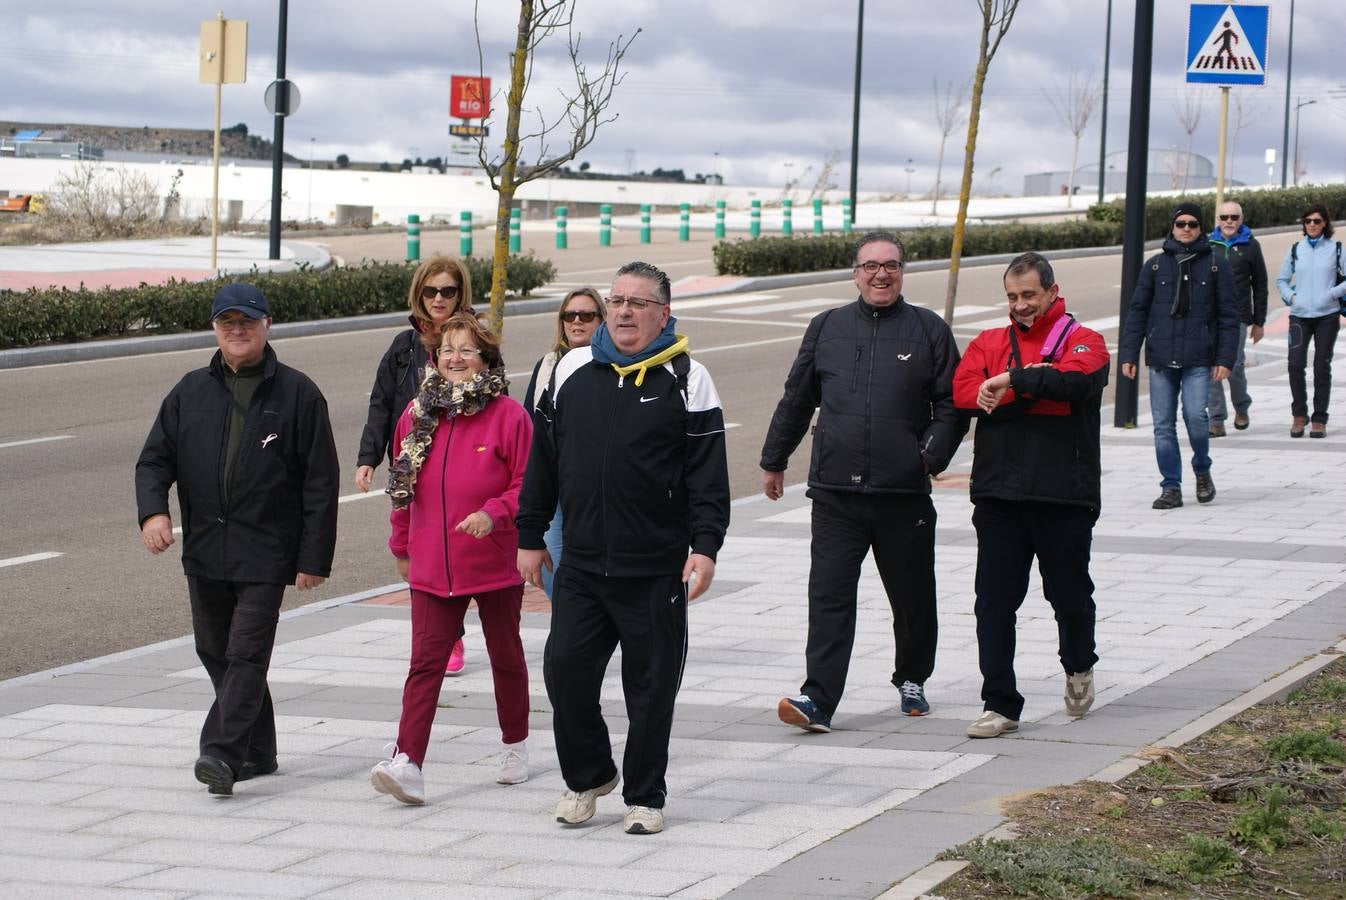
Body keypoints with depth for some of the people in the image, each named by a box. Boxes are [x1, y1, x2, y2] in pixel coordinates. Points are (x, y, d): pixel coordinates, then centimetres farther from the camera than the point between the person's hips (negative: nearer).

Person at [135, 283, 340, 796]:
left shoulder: (297, 394, -1)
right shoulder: (191, 392, 10)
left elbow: (321, 482, -2)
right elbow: (155, 459, 10)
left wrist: (315, 558, -7)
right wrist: (153, 511, -11)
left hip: (266, 552, -5)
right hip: (204, 551, 5)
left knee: (246, 654, -12)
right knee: (215, 652, 11)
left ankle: (223, 753, -17)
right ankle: (257, 751, 23)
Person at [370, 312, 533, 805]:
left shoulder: (508, 415, -8)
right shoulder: (417, 416, 5)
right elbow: (403, 486, 15)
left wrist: (493, 514, -23)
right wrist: (402, 546, 18)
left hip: (495, 566, -2)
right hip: (433, 568, 2)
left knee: (506, 656, 14)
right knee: (425, 663, -8)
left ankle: (515, 745, 33)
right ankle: (407, 764, -17)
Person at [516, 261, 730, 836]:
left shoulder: (686, 380, -1)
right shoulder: (572, 372, 9)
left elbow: (708, 475, -4)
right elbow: (542, 460, 15)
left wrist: (705, 545, -14)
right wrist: (530, 535, 13)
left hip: (657, 571, -3)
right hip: (581, 566, 3)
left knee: (652, 686, 3)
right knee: (566, 671, -1)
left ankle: (644, 797, 18)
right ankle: (587, 777, 21)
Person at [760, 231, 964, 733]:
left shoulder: (929, 330, 5)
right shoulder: (827, 328, 11)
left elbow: (951, 404, 5)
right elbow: (796, 400, 19)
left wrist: (933, 456, -9)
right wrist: (774, 460, 23)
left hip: (904, 494, 0)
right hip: (835, 491, 1)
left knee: (912, 596, 11)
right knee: (829, 596, -8)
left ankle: (912, 681, 31)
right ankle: (819, 699, -12)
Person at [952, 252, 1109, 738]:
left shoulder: (1083, 341, 2)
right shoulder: (988, 343, 12)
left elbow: (1072, 380, -21)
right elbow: (963, 392, -5)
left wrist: (1011, 381, -20)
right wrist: (1034, 389, -12)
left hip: (1064, 496, -2)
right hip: (998, 495, 2)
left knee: (1069, 593, 12)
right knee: (994, 602, -2)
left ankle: (1079, 667, 40)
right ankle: (1000, 704, 3)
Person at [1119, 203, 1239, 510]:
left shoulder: (1215, 265, 5)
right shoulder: (1155, 265, 8)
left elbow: (1228, 316, 5)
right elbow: (1137, 311, 9)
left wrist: (1225, 358, -3)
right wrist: (1128, 354, 2)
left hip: (1198, 360, -2)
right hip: (1160, 359, 2)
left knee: (1195, 415, -14)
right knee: (1163, 424, 0)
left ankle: (1202, 470, 12)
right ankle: (1171, 488, 8)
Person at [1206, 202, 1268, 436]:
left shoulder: (1250, 246, 5)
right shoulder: (1208, 245, 10)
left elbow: (1260, 285, 8)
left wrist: (1259, 322, 6)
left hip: (1238, 316, -2)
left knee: (1233, 365, -8)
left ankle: (1241, 408, 20)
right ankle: (1217, 420, 3)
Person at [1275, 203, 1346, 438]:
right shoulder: (1296, 249, 9)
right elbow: (1281, 280, 17)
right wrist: (1290, 296, 1)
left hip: (1327, 315, -1)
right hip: (1300, 315, 1)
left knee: (1322, 366, 1)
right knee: (1295, 364, -11)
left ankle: (1319, 419, 8)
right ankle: (1299, 414, 6)